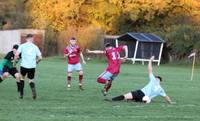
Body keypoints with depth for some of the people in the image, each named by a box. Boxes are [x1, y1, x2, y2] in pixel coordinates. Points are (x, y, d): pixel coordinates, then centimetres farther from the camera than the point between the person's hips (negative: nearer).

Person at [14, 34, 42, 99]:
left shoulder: (22, 46, 4)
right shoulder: (35, 47, 8)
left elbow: (16, 55, -7)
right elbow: (40, 57, 4)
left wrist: (14, 63, 6)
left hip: (24, 65, -1)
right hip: (32, 66, 1)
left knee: (22, 77, 24)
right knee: (31, 80, 14)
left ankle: (22, 94, 20)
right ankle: (33, 89, -19)